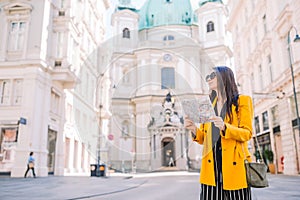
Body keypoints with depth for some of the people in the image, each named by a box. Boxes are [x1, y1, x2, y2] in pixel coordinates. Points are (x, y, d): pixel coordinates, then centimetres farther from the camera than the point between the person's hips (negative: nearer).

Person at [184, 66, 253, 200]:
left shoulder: (242, 101, 6)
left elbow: (247, 133, -4)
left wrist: (225, 127, -21)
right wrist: (194, 129, -5)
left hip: (234, 165, -3)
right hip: (211, 166, 3)